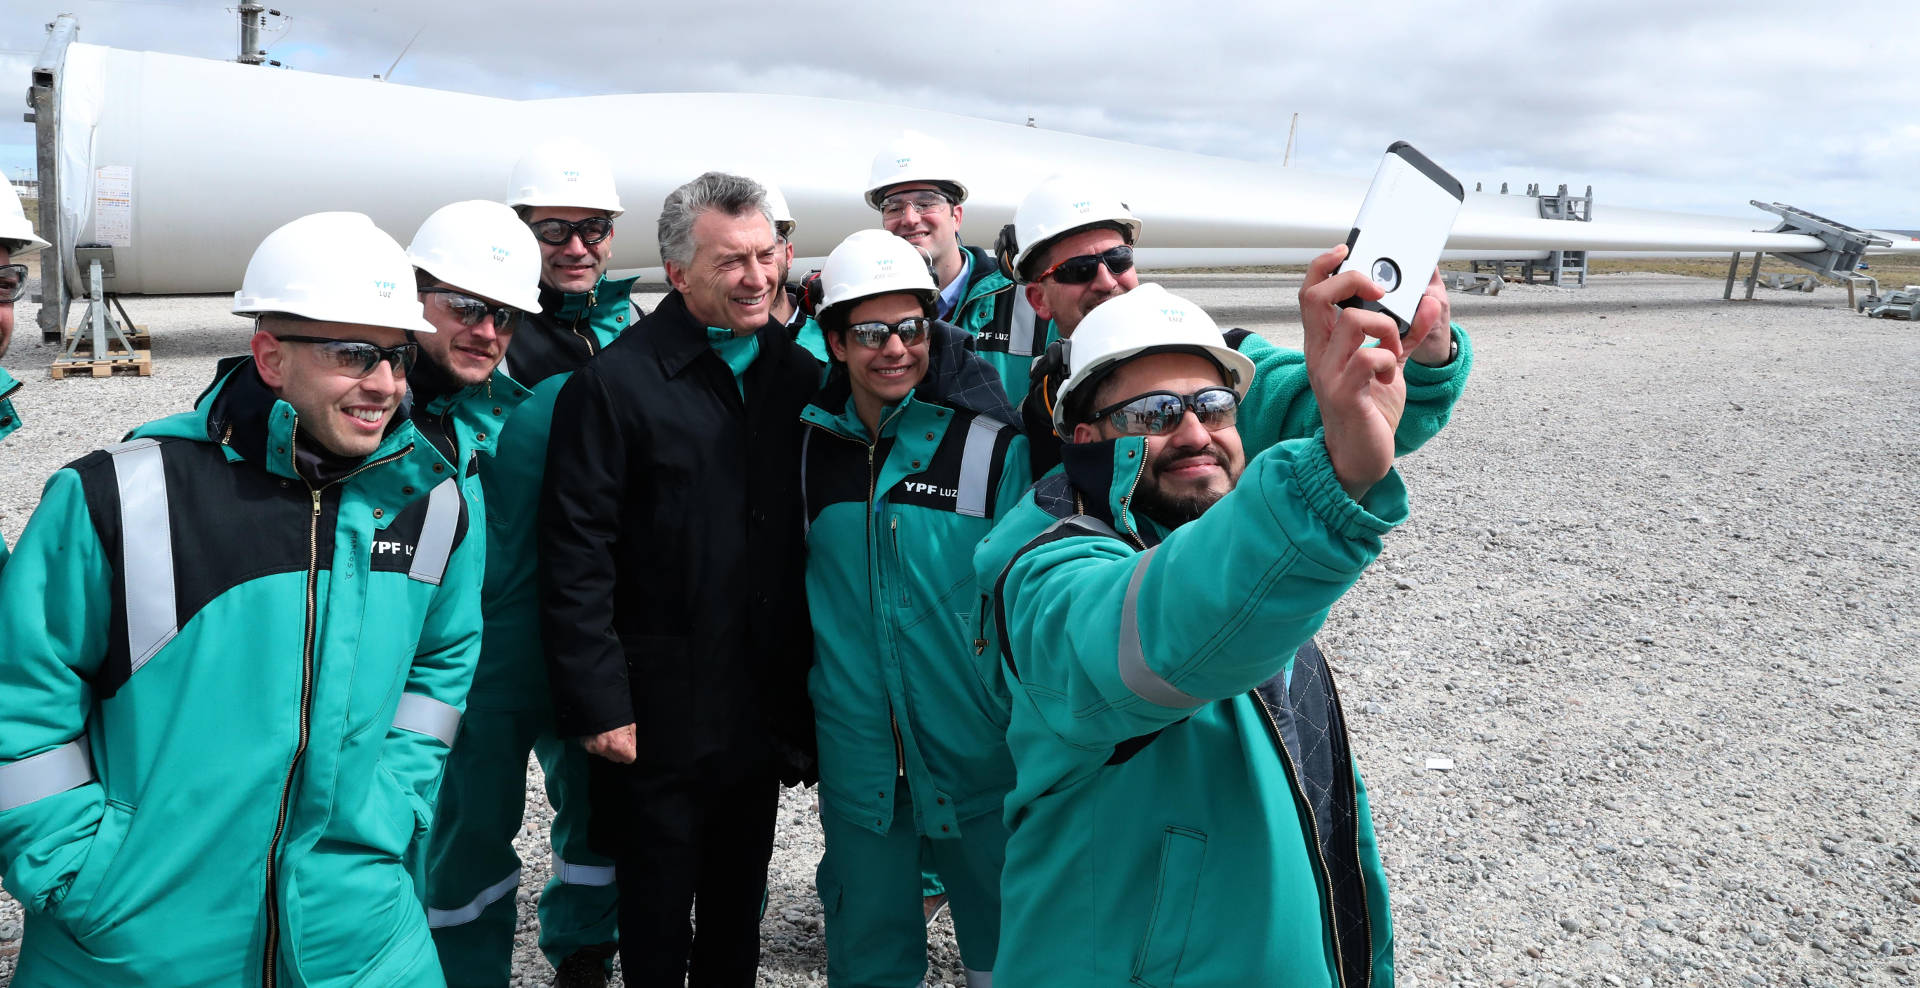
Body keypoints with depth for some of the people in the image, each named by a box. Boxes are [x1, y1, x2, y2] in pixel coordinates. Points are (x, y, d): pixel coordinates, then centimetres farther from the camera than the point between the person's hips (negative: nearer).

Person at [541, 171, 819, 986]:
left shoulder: (799, 376, 4)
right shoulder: (615, 382, -11)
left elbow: (815, 543, 7)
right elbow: (576, 559, -14)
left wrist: (807, 690, 5)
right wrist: (599, 703, -16)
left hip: (764, 708, 5)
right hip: (657, 712, -4)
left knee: (738, 917, 21)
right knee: (658, 923, 13)